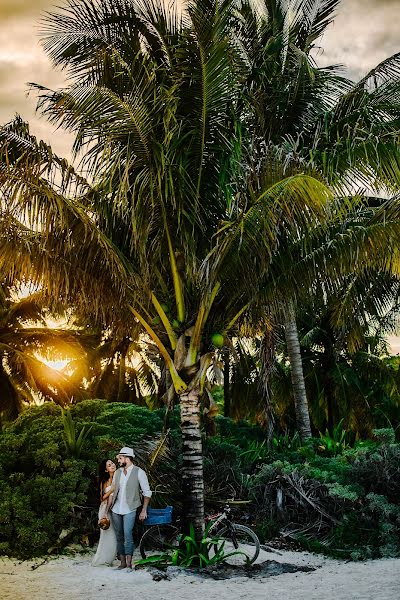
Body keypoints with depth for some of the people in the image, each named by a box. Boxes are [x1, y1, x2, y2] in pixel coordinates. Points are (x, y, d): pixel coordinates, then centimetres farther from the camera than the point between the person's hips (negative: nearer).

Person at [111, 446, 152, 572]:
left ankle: (129, 564, -5)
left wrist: (144, 511, -7)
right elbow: (113, 492, 15)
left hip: (129, 510, -5)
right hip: (115, 510, 5)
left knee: (127, 535, -14)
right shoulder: (117, 473, 10)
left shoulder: (139, 472, -5)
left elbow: (147, 492, -3)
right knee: (119, 536, 8)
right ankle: (122, 562, 17)